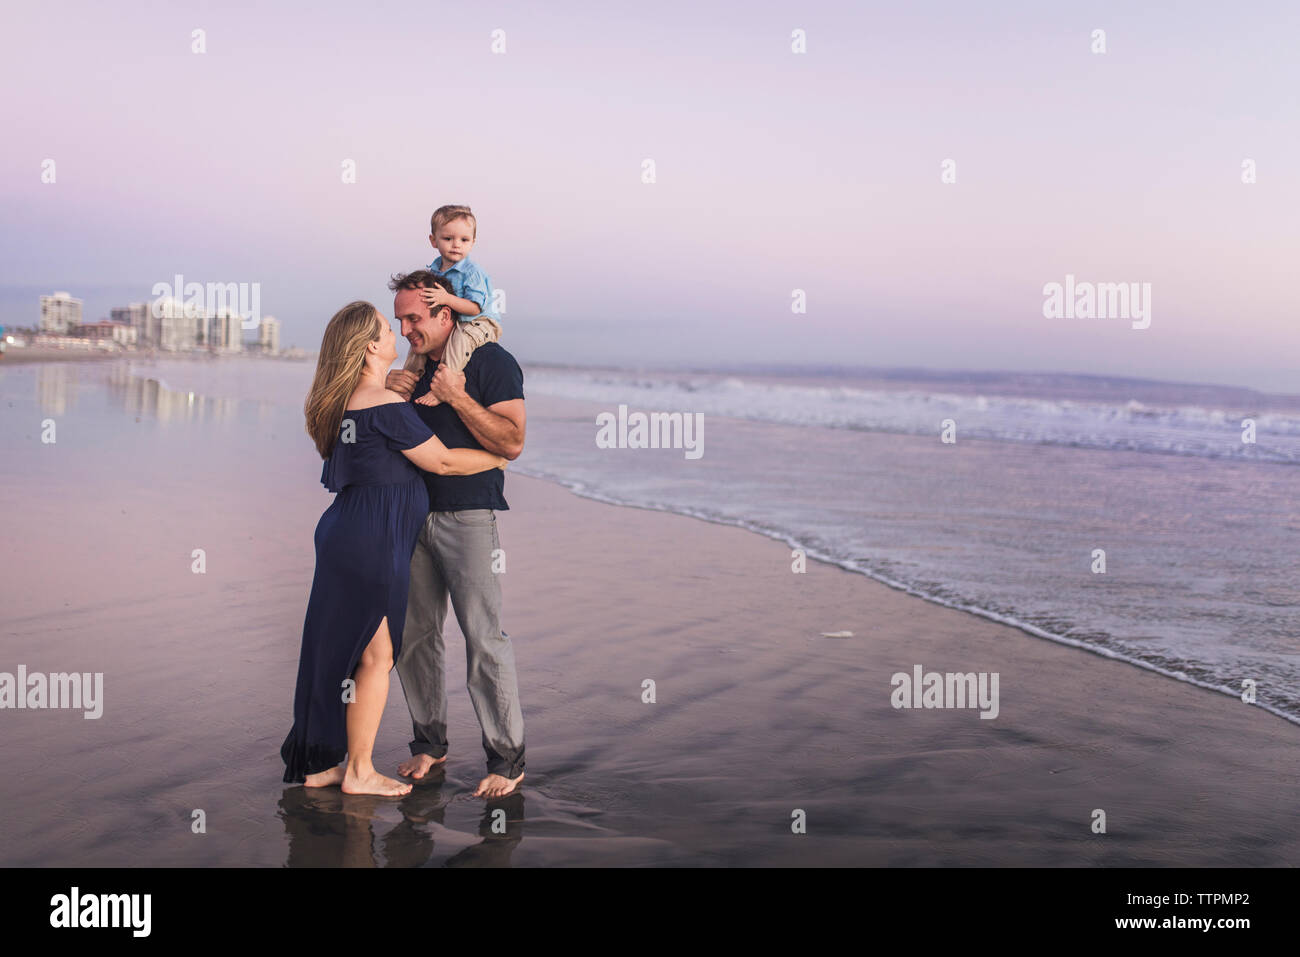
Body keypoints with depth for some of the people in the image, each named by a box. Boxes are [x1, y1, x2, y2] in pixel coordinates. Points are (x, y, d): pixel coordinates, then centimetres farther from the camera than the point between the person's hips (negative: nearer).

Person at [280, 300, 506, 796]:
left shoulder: (344, 402, 10)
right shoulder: (385, 404, -17)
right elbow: (443, 461, -12)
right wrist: (499, 457, 2)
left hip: (346, 533, 9)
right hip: (372, 543, -9)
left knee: (338, 650, 15)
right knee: (375, 656, 1)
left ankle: (318, 763, 23)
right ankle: (359, 772, 11)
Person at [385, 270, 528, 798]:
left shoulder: (492, 362, -5)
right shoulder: (416, 366, 16)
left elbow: (512, 442, -13)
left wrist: (458, 398, -17)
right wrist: (389, 393, 2)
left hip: (468, 517, -7)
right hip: (414, 514, 7)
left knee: (484, 638, -7)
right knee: (413, 635, 9)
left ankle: (507, 759, 0)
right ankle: (429, 742, 22)